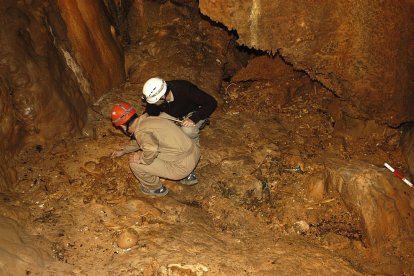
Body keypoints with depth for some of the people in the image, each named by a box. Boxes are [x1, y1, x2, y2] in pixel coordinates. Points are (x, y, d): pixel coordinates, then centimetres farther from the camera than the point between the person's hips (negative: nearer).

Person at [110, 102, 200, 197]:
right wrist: (124, 150, 42)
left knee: (135, 163, -2)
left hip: (182, 167, -9)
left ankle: (156, 188, 21)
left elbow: (151, 151, -36)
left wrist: (140, 158, -14)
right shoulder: (147, 120, 11)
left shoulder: (141, 131, -18)